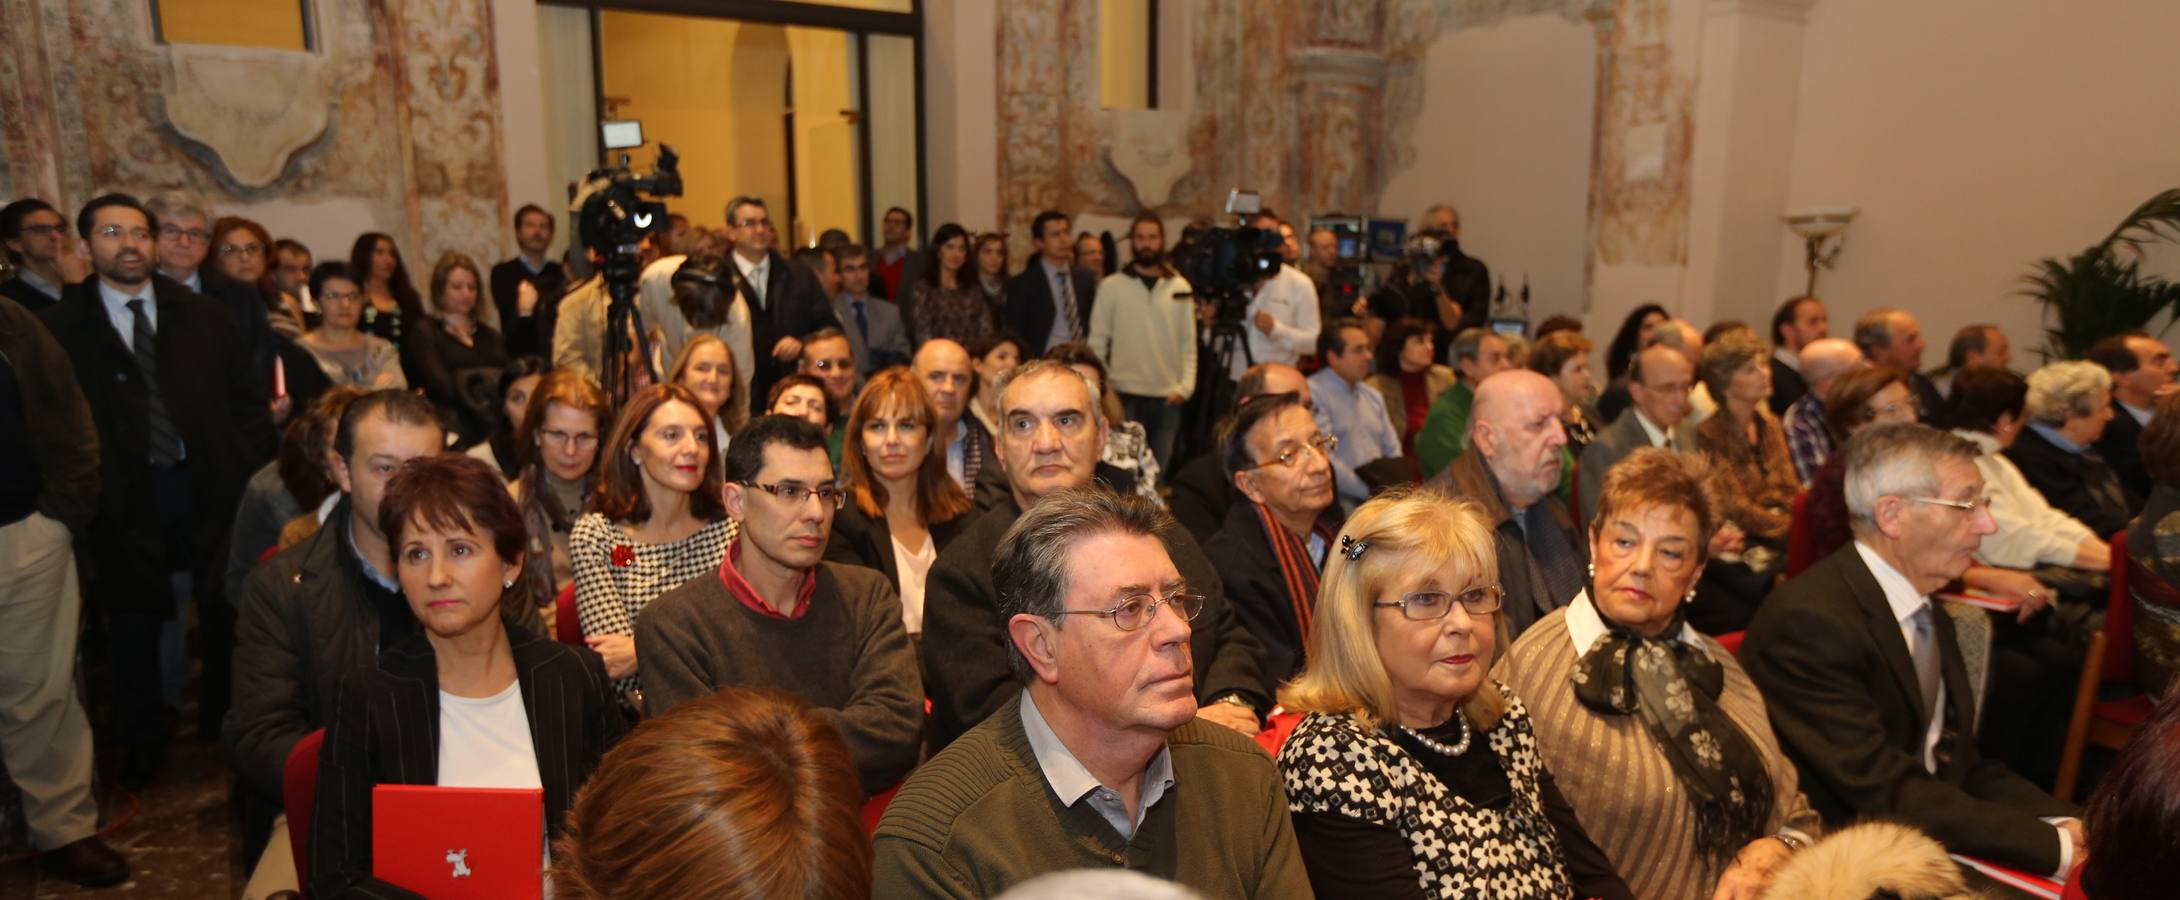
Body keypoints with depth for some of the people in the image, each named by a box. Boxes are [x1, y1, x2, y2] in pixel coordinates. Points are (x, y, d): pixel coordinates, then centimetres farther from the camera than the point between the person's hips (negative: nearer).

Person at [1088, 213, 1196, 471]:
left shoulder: (1180, 287, 6)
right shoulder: (1111, 286, 1)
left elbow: (1188, 342, 7)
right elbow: (1097, 341, 1)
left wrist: (1185, 385, -3)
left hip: (1167, 397, 2)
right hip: (1124, 395, -2)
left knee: (1159, 470, 8)